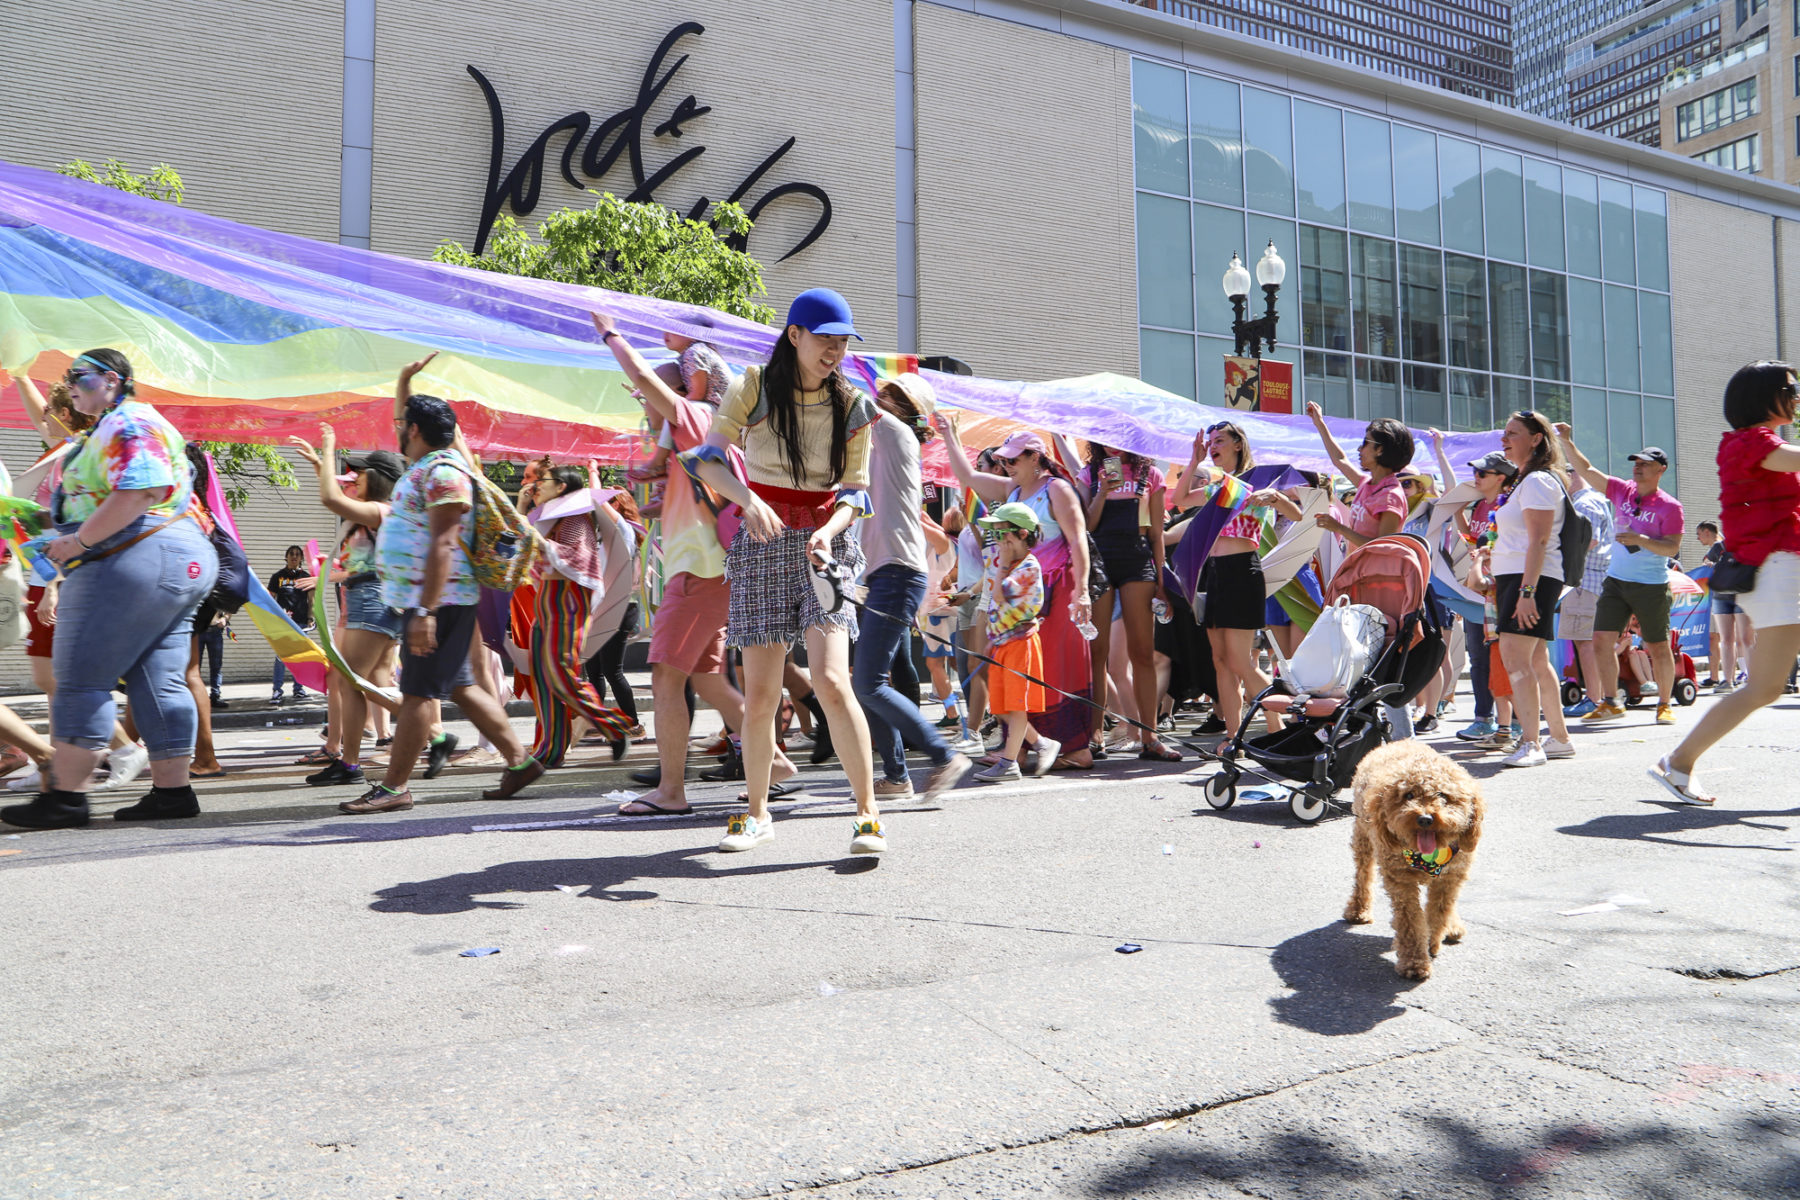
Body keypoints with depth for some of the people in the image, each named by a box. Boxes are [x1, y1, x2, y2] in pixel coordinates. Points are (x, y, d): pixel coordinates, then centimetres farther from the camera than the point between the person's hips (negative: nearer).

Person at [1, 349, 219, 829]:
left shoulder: (129, 423, -9)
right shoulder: (108, 430, 26)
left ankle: (65, 794, -3)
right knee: (157, 679, 7)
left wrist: (78, 543, -17)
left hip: (143, 560, -11)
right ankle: (172, 789, 8)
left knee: (82, 677, -7)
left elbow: (140, 492, -23)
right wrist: (68, 542, 18)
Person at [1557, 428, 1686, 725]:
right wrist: (1566, 442, -9)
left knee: (1658, 647, 4)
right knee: (1601, 639, -3)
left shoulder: (1669, 506, -8)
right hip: (1616, 580, 4)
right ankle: (1610, 703, 5)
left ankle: (1665, 705, 19)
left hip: (1651, 586, -4)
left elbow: (1672, 547, -12)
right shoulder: (1622, 491, 5)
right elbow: (1587, 470, 1)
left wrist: (1641, 540, -27)